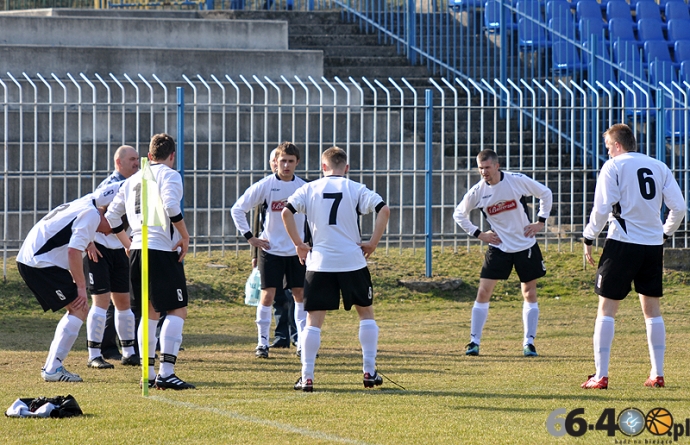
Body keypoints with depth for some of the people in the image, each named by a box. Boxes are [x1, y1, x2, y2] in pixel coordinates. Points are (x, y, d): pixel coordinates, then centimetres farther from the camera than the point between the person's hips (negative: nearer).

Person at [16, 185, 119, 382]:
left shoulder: (82, 207, 21)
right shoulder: (91, 216, -10)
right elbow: (74, 251, -20)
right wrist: (81, 287, -15)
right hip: (40, 263, -10)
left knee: (76, 310, 15)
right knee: (79, 310, -10)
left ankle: (51, 366, 15)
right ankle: (53, 369, -13)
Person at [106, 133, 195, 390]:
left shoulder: (133, 180, 19)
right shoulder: (169, 175, -2)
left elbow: (111, 215, 20)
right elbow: (171, 206, -21)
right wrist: (185, 237, -11)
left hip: (137, 251, 7)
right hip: (163, 251, -7)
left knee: (150, 312, 17)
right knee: (178, 311, -6)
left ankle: (148, 374, 14)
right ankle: (166, 373, -17)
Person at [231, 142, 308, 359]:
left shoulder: (303, 188, 0)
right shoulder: (265, 186, -8)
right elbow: (237, 209, -3)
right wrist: (250, 237, -6)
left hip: (296, 251, 3)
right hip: (270, 250, -3)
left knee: (301, 294, 5)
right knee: (268, 294, -6)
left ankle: (303, 341, 13)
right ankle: (262, 342, 2)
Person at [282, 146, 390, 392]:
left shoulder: (310, 189, 6)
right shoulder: (356, 189, 3)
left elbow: (286, 212, -7)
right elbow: (383, 210, -10)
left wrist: (298, 244, 1)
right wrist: (372, 243, -2)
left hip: (319, 263, 0)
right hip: (353, 262, 0)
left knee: (314, 320, 4)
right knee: (366, 313, 17)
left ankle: (307, 377, -3)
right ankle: (369, 371, 13)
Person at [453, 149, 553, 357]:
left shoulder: (518, 181, -13)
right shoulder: (477, 191, -9)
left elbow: (545, 193, 2)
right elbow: (459, 215, 6)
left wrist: (541, 221, -3)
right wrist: (479, 234, -2)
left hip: (526, 246, -1)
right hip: (498, 247, 1)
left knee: (530, 294, 2)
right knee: (483, 292, -6)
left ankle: (529, 342, 11)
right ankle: (474, 342, 1)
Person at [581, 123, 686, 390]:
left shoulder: (613, 167, -4)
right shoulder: (659, 168, 9)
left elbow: (602, 208, -10)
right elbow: (679, 208, 6)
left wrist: (588, 240, 0)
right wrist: (665, 233, 21)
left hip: (622, 243, -5)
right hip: (653, 246, 5)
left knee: (607, 308, 0)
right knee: (652, 310, 14)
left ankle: (600, 375, -6)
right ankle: (657, 374, 12)